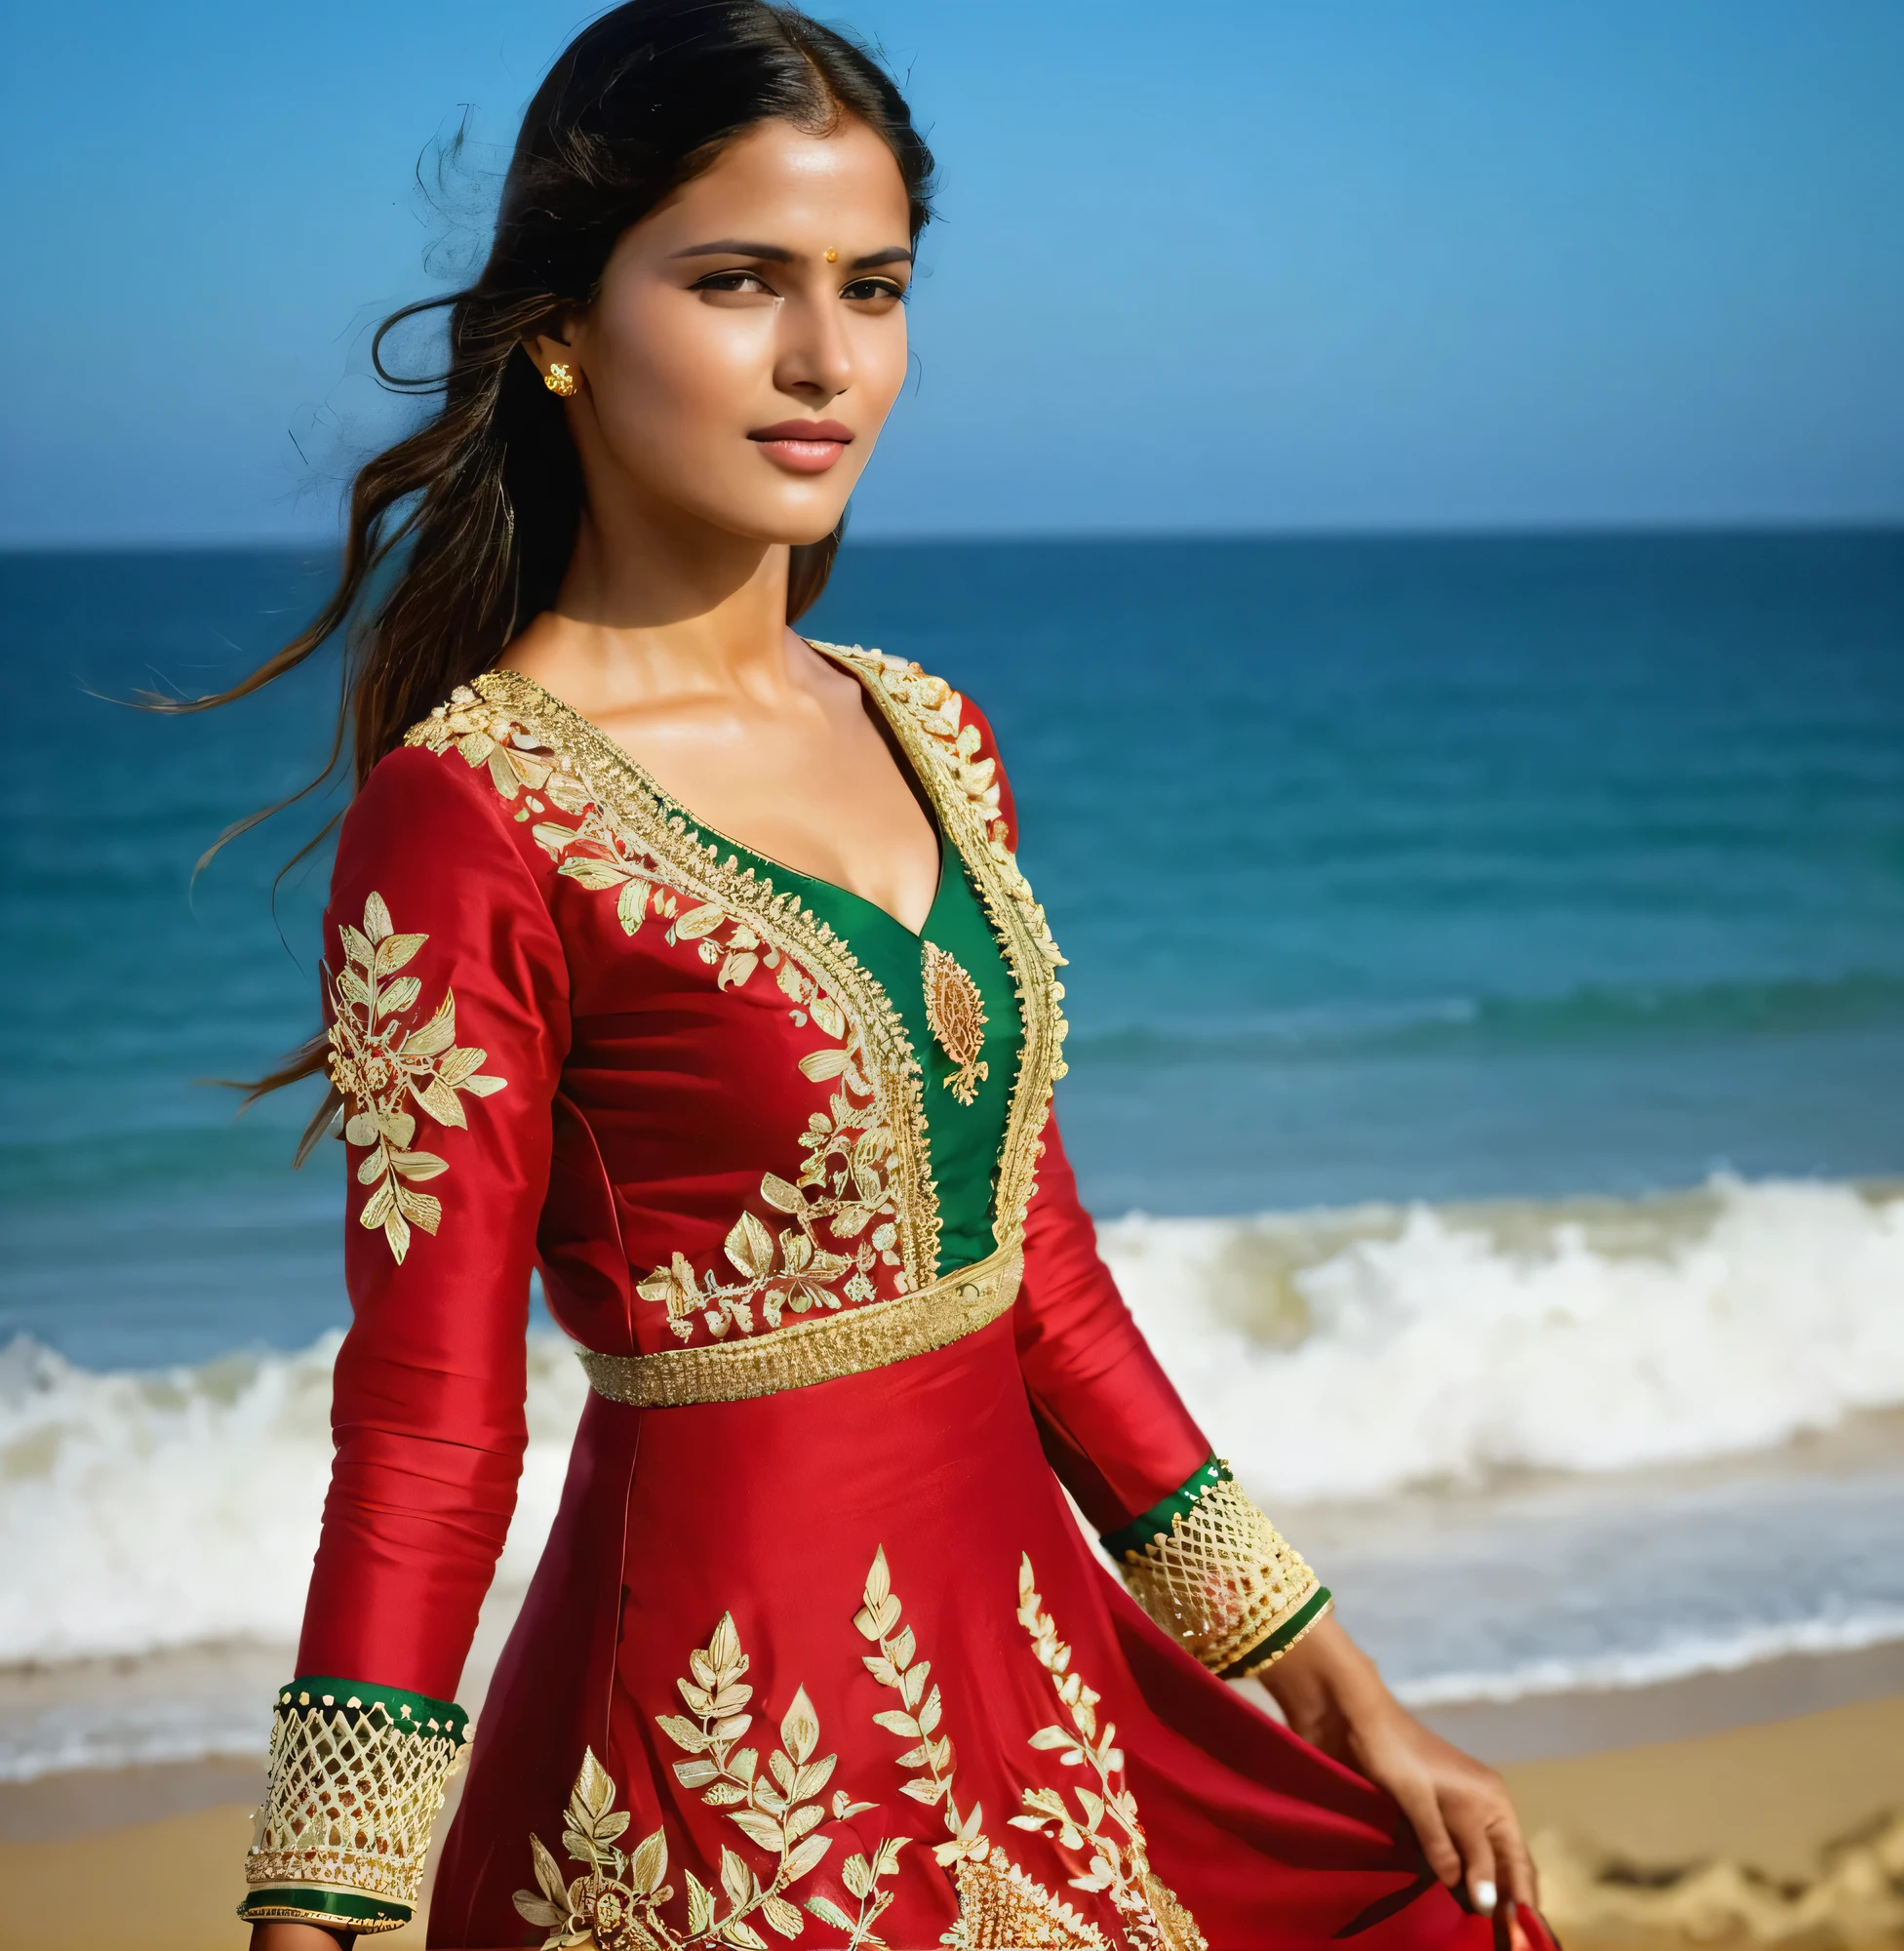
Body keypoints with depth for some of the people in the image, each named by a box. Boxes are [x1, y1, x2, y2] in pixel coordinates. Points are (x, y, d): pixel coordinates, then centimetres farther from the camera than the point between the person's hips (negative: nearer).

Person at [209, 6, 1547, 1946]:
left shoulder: (929, 741, 6)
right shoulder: (468, 818, -15)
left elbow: (1039, 1273, 10)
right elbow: (425, 1436, -14)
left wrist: (1337, 1694, 12)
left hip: (1028, 1673, 7)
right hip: (726, 1752, -6)